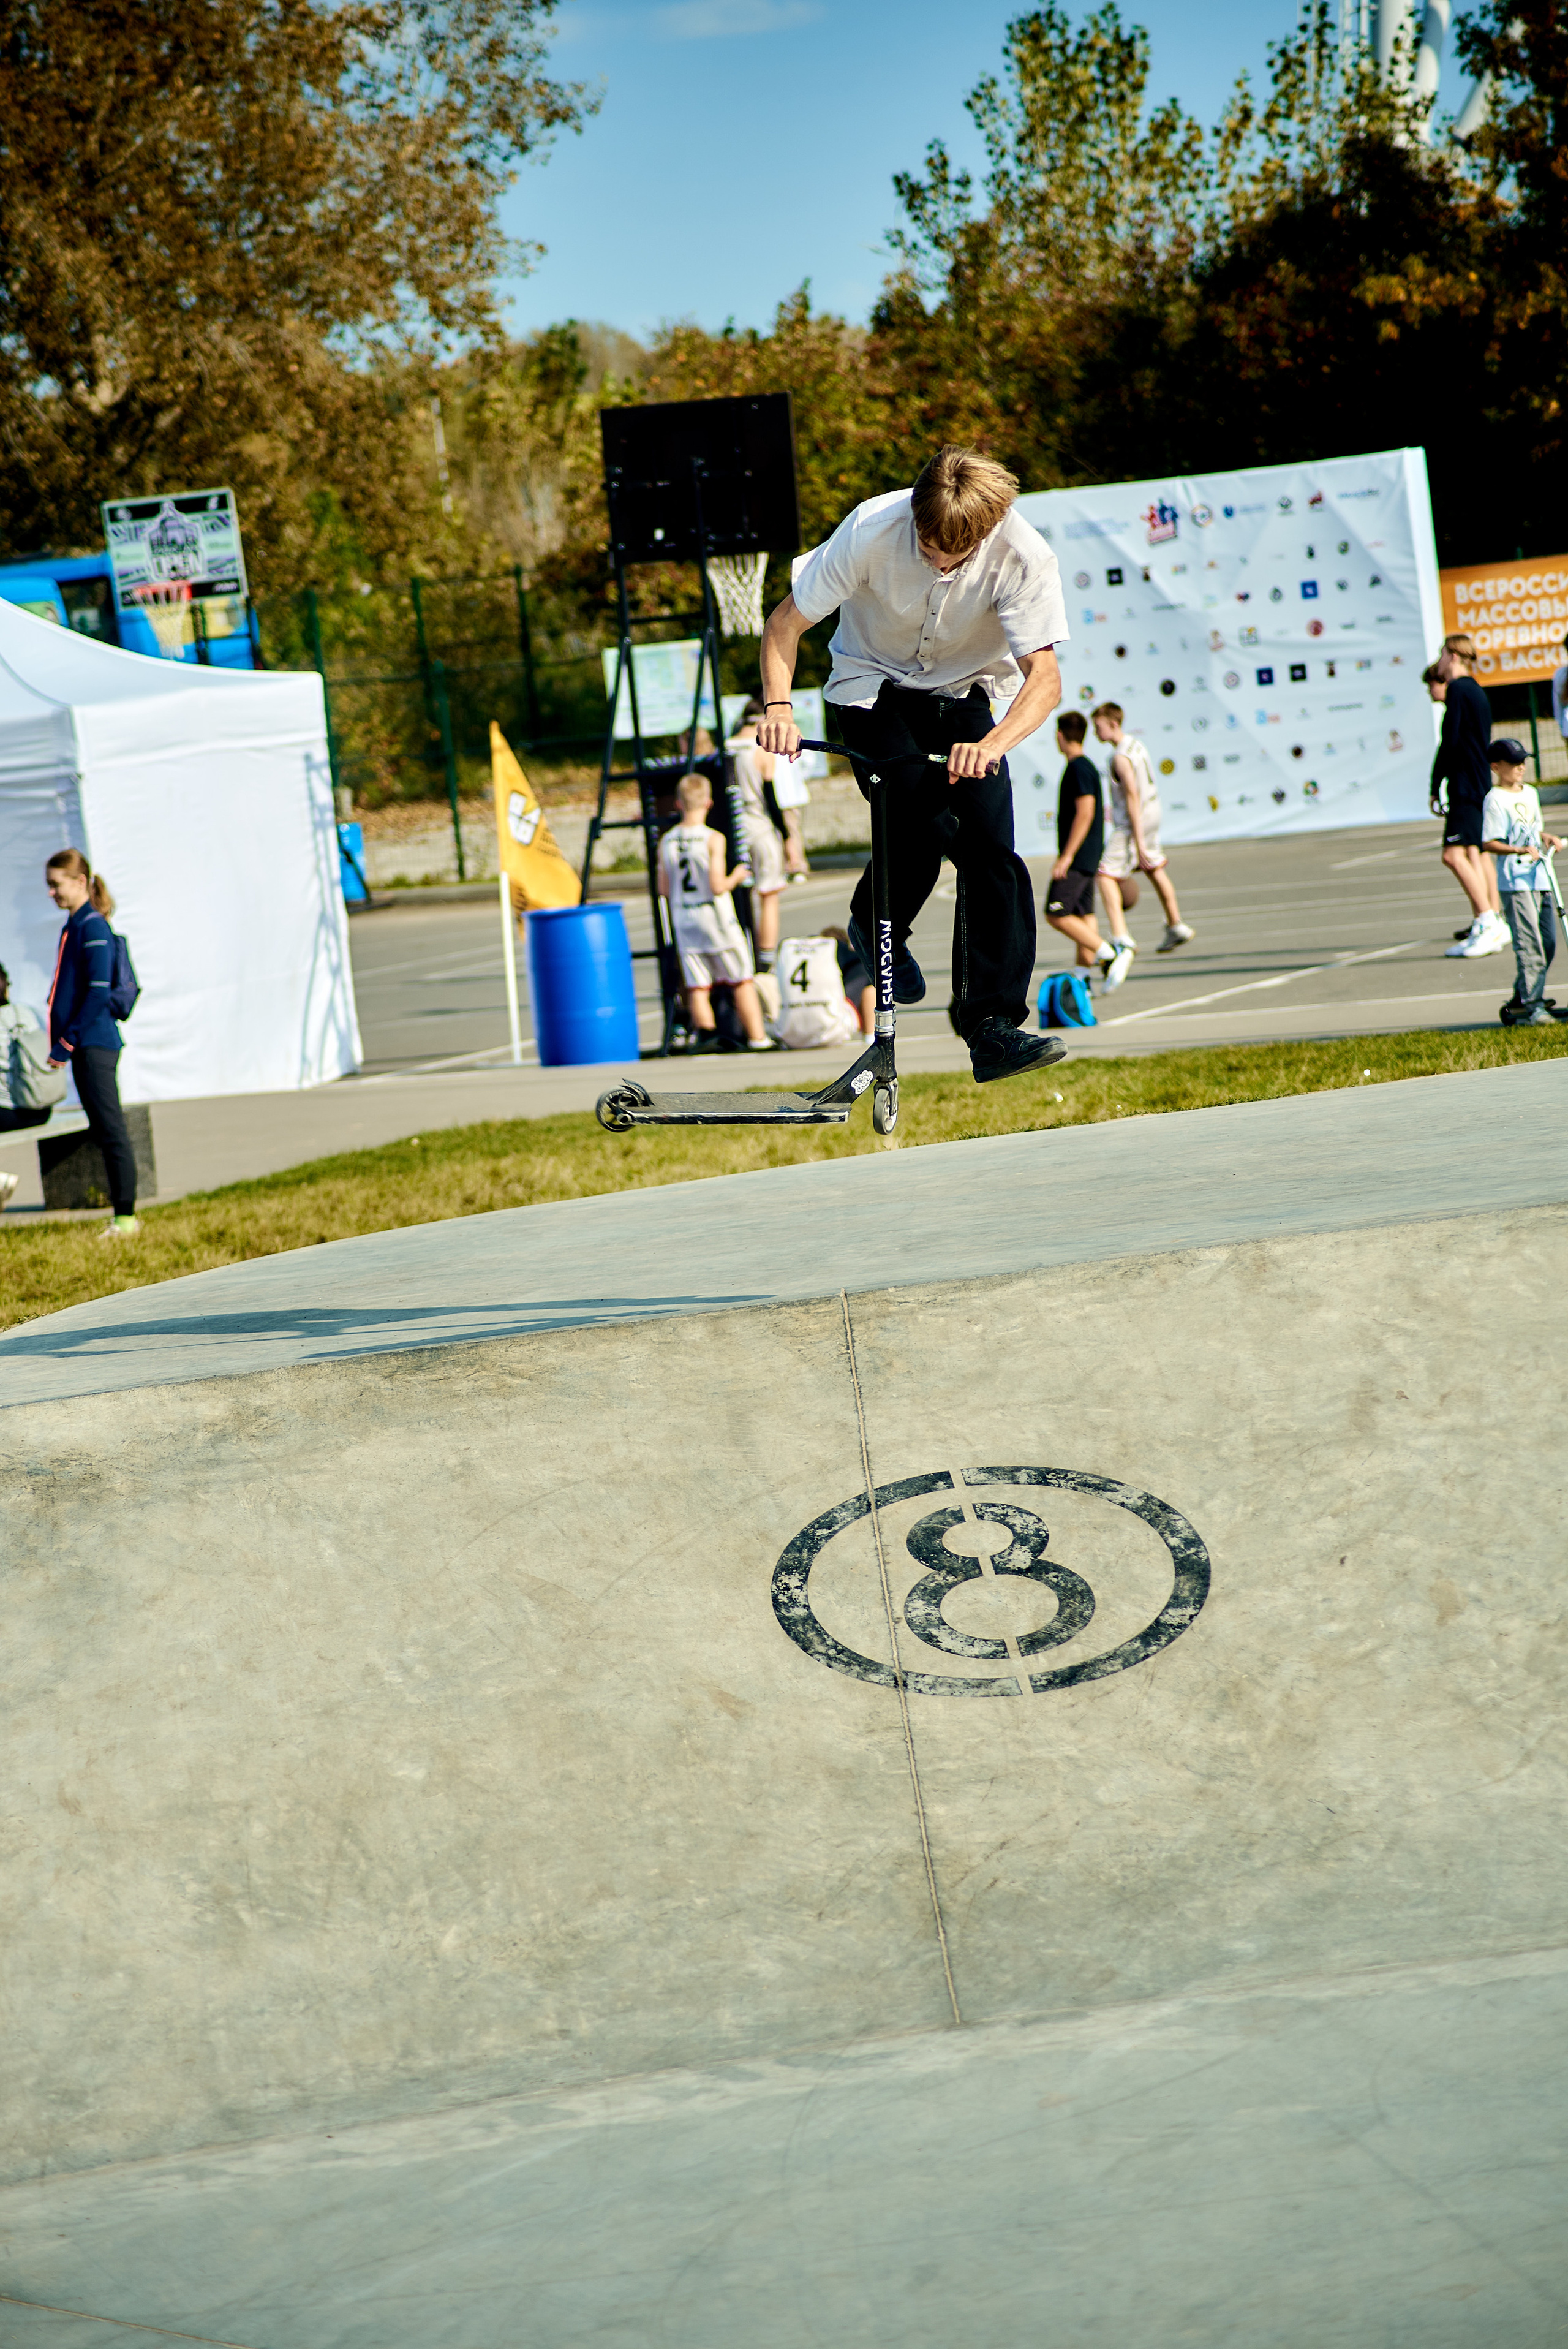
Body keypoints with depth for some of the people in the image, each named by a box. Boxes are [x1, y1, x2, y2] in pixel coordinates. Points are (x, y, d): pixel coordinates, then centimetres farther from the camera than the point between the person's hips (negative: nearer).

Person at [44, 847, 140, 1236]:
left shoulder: (94, 927, -12)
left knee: (111, 1128, -8)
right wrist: (62, 1042, 12)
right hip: (81, 1045, 9)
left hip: (96, 1043, -9)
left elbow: (98, 993, -19)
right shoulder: (72, 926, 16)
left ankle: (126, 1217, -7)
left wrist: (67, 1042, -16)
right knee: (101, 1130, 11)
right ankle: (119, 1209, 16)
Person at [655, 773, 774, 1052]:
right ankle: (757, 1038, 7)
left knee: (697, 987, 6)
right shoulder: (713, 839, -13)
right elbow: (718, 886, -18)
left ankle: (706, 1032, -7)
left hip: (685, 922, 4)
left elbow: (664, 890, 5)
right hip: (717, 922, -4)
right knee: (742, 982, 7)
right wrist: (737, 877, 0)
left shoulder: (666, 841, 1)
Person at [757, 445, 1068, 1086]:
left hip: (965, 695, 1)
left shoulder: (1023, 557, -26)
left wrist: (993, 743, -49)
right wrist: (777, 704, -33)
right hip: (875, 684, -1)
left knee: (989, 847, -15)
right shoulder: (873, 529, -27)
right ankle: (878, 928, 8)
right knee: (922, 821, -24)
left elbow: (1044, 675, -31)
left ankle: (994, 1031, -11)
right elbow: (786, 622, -17)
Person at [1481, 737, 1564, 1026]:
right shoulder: (1495, 800, -10)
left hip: (1539, 878, 8)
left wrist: (1548, 838, 8)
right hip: (1515, 882, -8)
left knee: (1548, 942, 9)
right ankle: (1532, 1006, -12)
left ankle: (1522, 1000, 20)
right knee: (1529, 943, -13)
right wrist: (1521, 850, -25)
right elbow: (1489, 843, -15)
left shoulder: (1530, 794, 15)